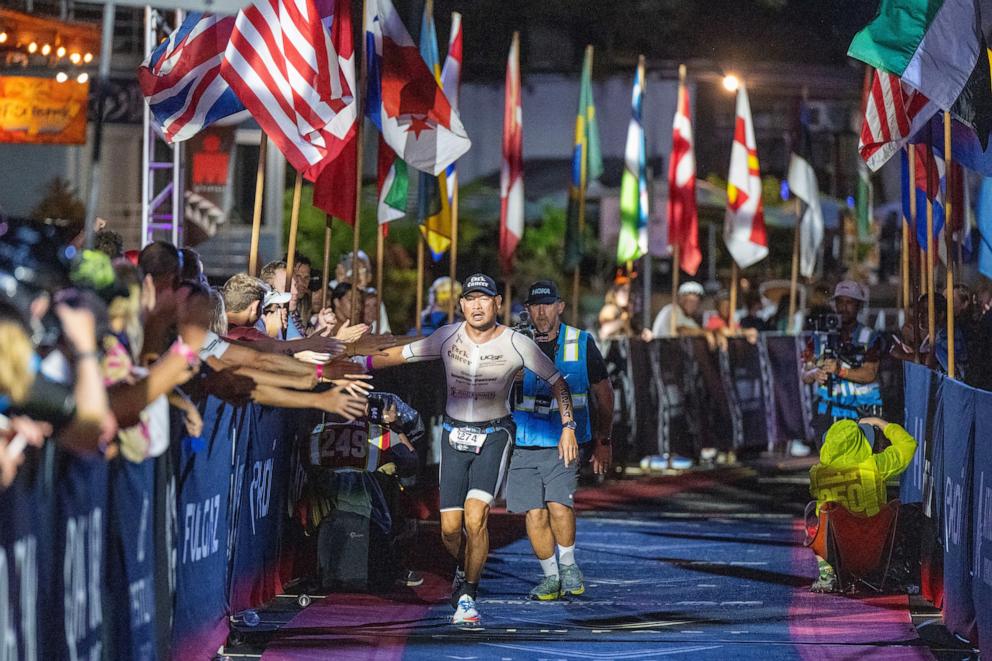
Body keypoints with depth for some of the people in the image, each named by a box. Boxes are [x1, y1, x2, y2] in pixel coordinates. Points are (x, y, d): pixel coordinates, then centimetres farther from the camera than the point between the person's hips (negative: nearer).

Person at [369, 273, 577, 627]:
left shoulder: (515, 343, -10)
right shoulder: (448, 336, -4)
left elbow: (556, 381, 1)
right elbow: (401, 354, 4)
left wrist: (568, 428, -4)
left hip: (494, 435, -2)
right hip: (454, 435, 3)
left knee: (475, 519, -21)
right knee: (450, 529, -2)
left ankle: (467, 597, -5)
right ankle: (466, 570, 33)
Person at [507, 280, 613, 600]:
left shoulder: (581, 344, 2)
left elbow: (604, 392, 12)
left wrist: (603, 441, 11)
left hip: (565, 444, -2)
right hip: (524, 444, 2)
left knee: (558, 504, -19)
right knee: (535, 513, -2)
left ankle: (568, 564, 3)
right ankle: (551, 576, 15)